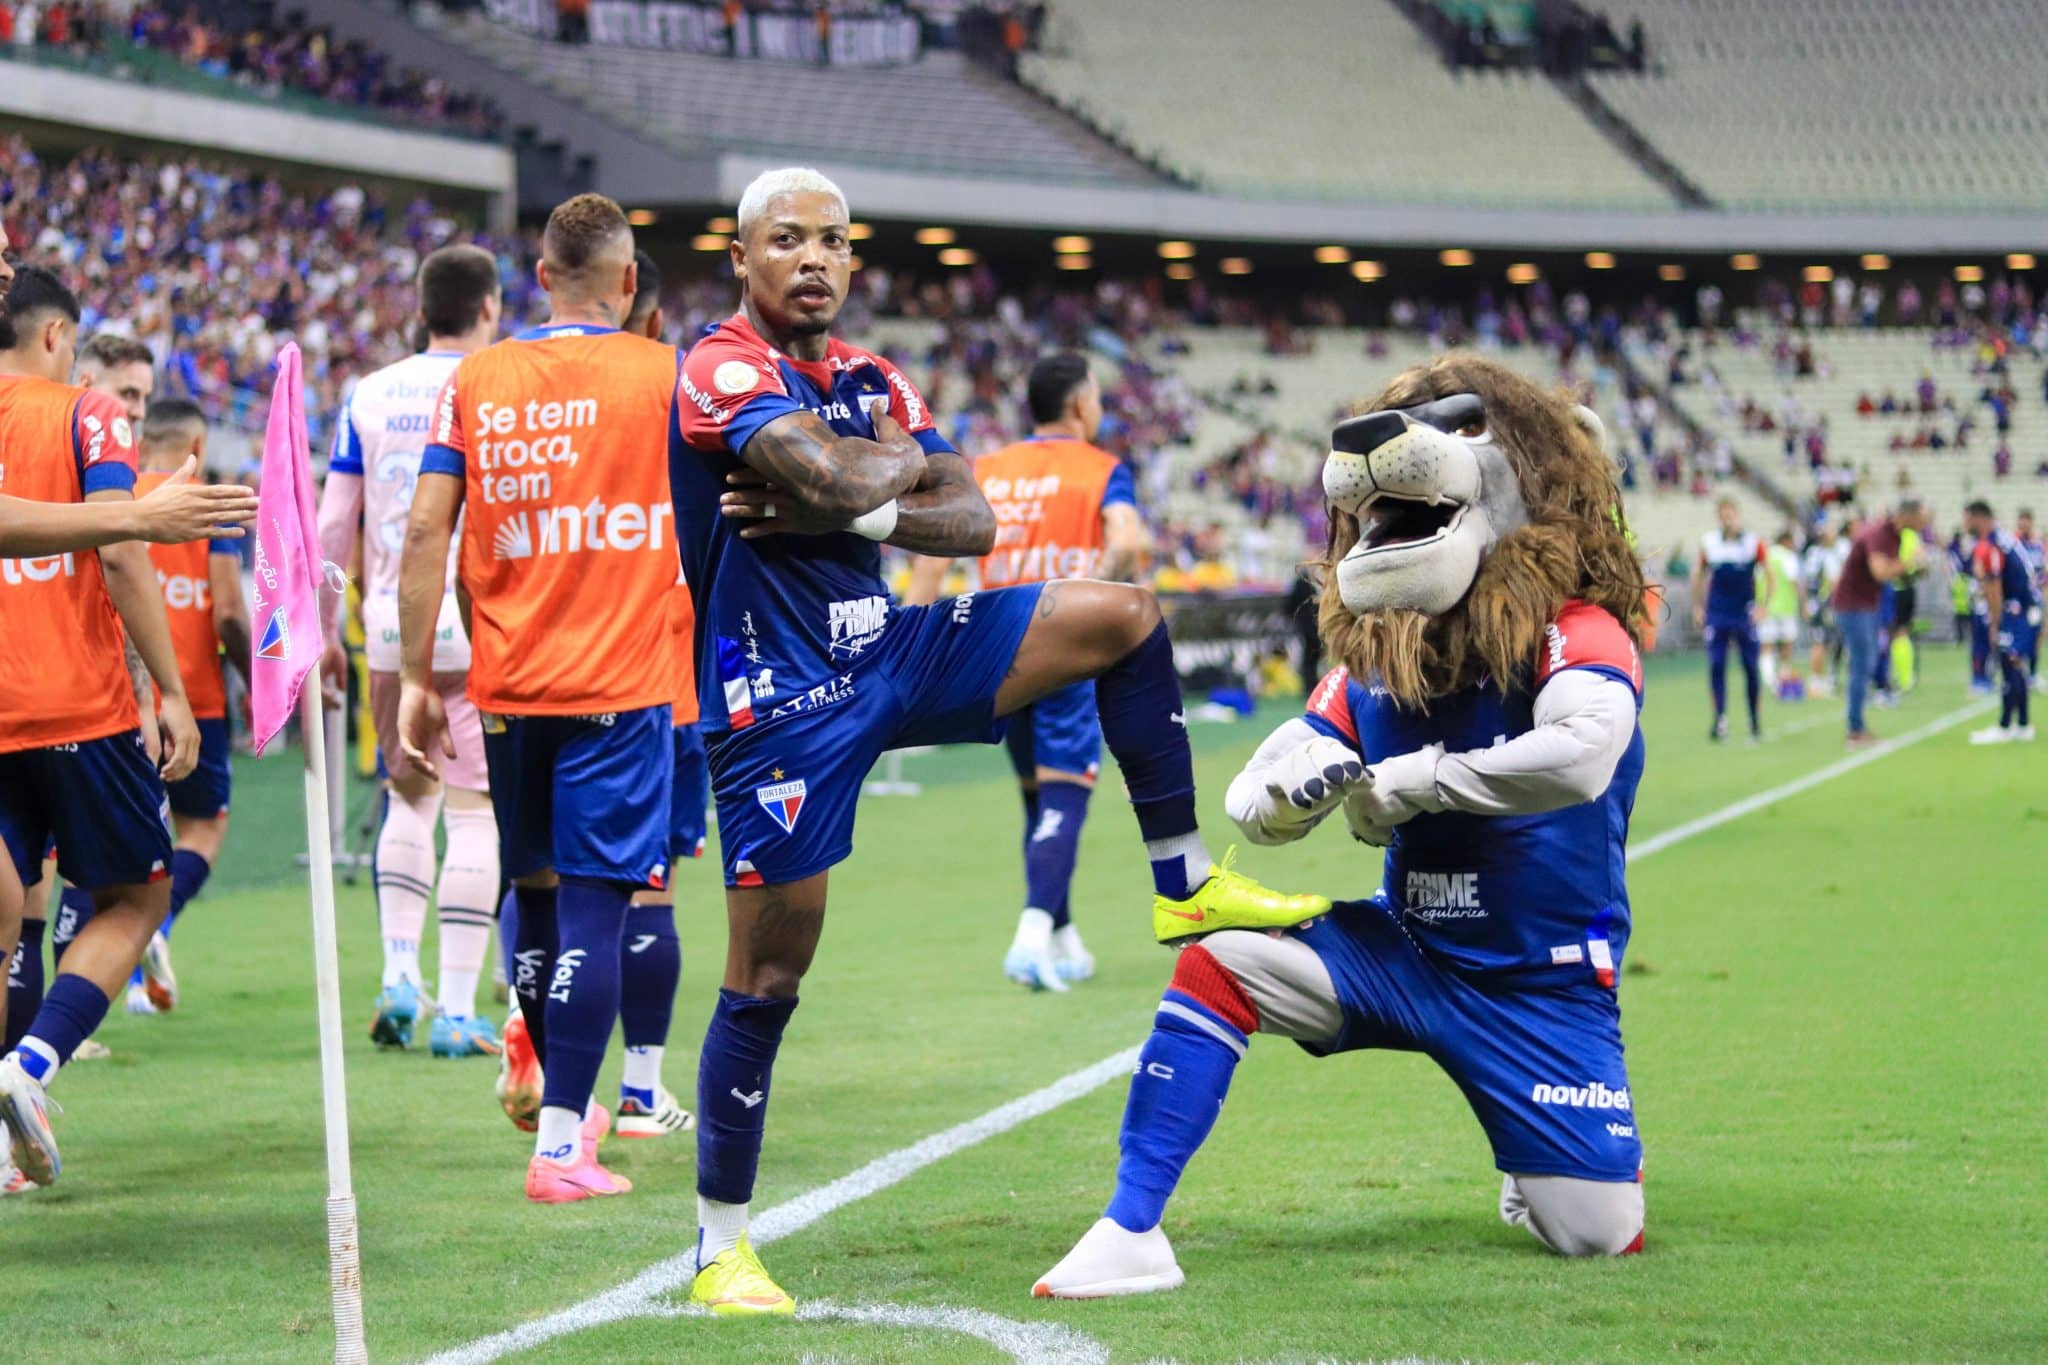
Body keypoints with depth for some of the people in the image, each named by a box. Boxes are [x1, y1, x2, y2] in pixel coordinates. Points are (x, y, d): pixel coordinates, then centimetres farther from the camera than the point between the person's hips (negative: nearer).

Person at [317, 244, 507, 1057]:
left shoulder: (369, 397, 7)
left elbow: (331, 527, 7)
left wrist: (323, 632, 15)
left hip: (390, 626, 4)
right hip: (473, 626, -4)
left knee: (410, 801, 20)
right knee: (473, 814, -1)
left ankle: (398, 975, 9)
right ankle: (455, 1012, -3)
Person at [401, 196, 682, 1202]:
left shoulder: (474, 381, 5)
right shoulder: (665, 374, -1)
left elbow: (425, 529, 1)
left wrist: (416, 678, 5)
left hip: (508, 684, 3)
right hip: (620, 684, -3)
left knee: (537, 892, 17)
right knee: (595, 903, -5)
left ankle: (566, 1104, 31)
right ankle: (560, 1145, -10)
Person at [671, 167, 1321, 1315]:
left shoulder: (874, 383, 11)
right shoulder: (722, 371, -13)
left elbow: (974, 521, 0)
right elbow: (836, 480, -29)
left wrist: (852, 511, -17)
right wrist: (905, 459, -6)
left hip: (889, 655, 7)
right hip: (781, 698, -7)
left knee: (1121, 616, 2)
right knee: (767, 981, -4)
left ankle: (1184, 883, 9)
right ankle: (722, 1248, 7)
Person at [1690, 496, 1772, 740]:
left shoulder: (1754, 542, -1)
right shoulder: (1708, 543, 3)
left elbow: (1770, 576, 4)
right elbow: (1698, 575, 14)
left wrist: (1762, 606, -4)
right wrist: (1697, 607, 9)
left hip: (1745, 615, -1)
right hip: (1716, 614, 1)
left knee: (1750, 667, 2)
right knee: (1716, 665, -8)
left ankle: (1755, 720, 15)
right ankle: (1720, 717, -6)